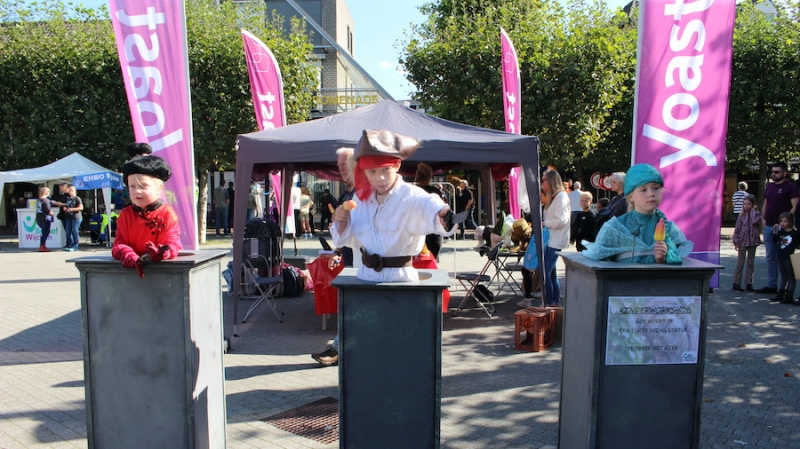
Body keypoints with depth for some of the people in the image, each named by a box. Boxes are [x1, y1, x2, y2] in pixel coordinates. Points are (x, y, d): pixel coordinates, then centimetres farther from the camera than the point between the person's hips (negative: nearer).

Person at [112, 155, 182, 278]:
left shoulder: (167, 213, 1)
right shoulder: (125, 214, 11)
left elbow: (172, 244, -7)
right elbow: (119, 243, 3)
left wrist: (160, 253, -29)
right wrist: (130, 257, -19)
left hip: (163, 266, -3)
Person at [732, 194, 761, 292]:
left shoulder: (755, 213, 0)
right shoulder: (741, 215, 0)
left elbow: (755, 221, -23)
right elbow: (737, 229, -1)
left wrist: (754, 210, -12)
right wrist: (736, 242, -5)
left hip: (752, 241, 1)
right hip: (743, 241, -1)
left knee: (750, 263, 8)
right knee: (740, 263, 3)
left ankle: (749, 283, 15)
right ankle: (736, 283, 8)